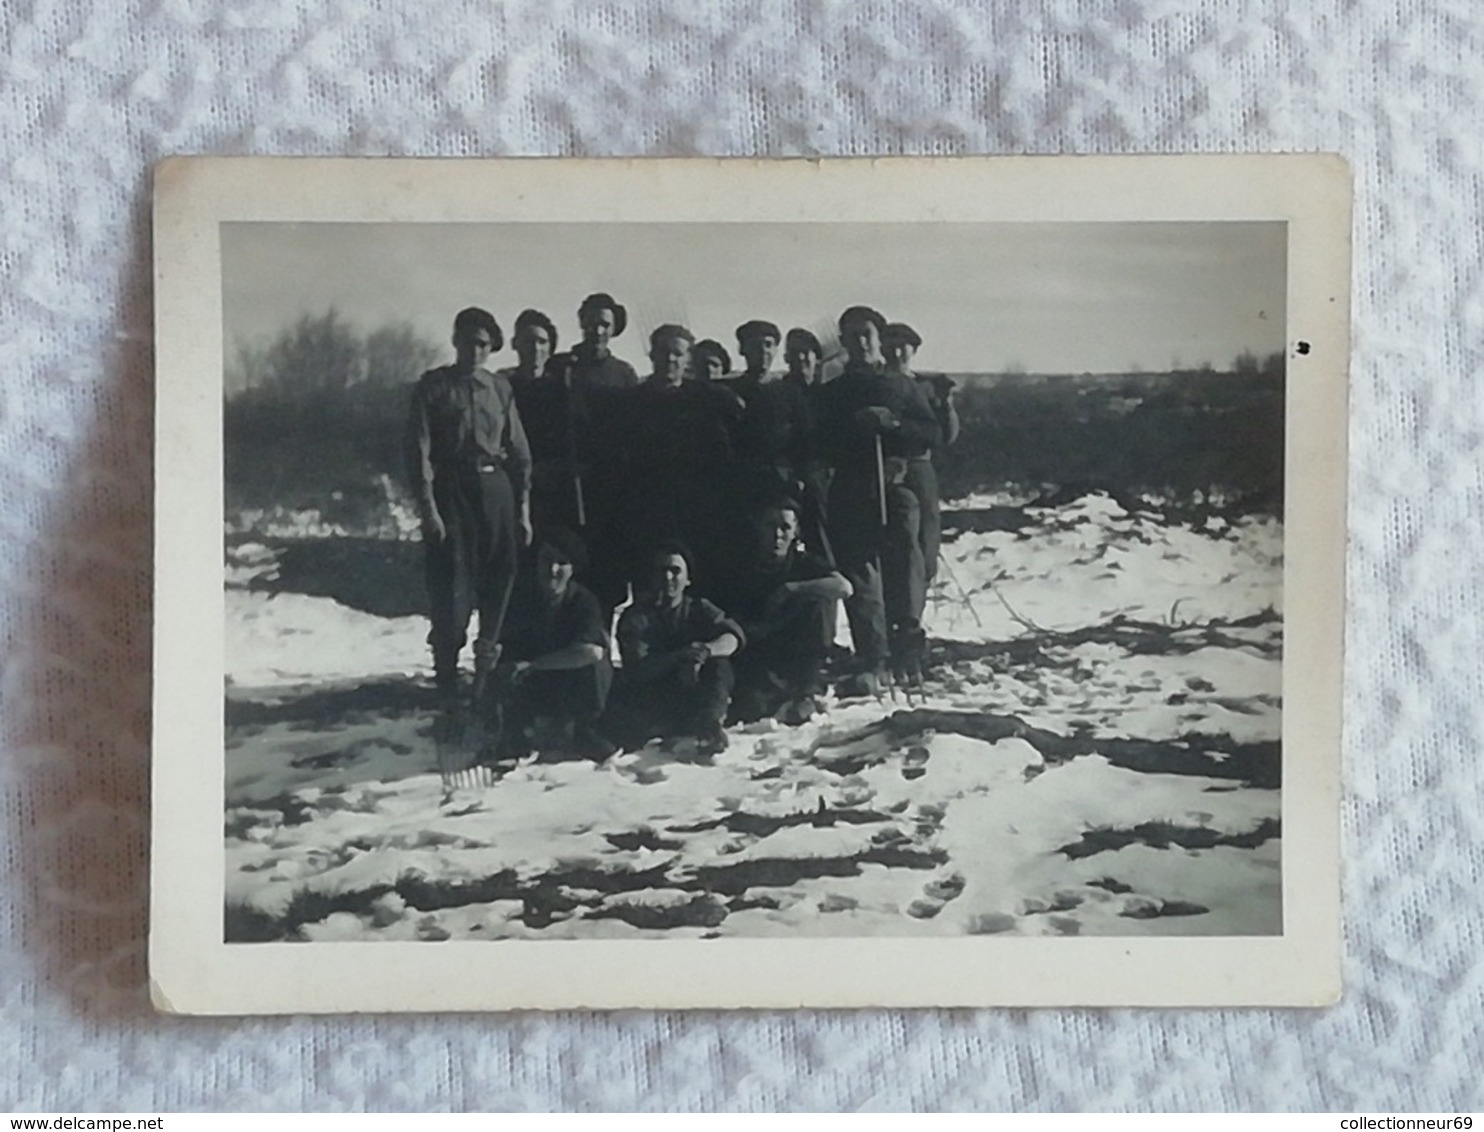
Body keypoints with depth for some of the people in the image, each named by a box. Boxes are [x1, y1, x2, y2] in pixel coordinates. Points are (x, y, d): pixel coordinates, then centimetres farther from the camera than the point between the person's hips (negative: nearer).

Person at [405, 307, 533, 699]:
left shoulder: (500, 389, 11)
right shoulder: (433, 387, 1)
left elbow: (519, 452, 12)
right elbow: (419, 450, -5)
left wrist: (523, 508, 7)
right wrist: (427, 507, -13)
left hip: (496, 487, 4)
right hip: (450, 489, -4)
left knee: (498, 580, 7)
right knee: (450, 583, -6)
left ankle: (488, 663, 24)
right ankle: (446, 674, 3)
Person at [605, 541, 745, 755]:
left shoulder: (698, 608, 10)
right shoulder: (635, 616, 1)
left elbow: (733, 635, -10)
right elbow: (638, 670, -15)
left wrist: (706, 650, -32)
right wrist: (678, 657, -33)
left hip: (691, 701, 2)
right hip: (648, 703, -2)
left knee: (719, 666, -23)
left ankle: (707, 724, -38)